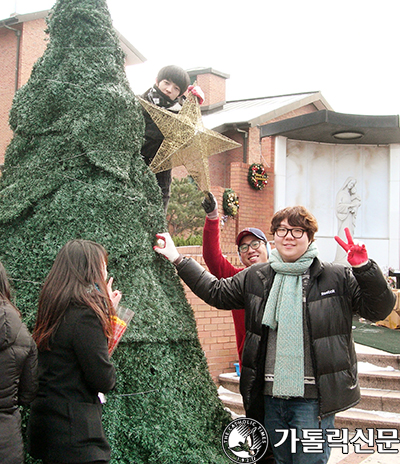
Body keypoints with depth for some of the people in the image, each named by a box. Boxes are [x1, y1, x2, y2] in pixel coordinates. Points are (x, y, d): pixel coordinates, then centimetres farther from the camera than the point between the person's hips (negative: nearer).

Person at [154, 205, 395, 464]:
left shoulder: (338, 278, -2)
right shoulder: (255, 278, 8)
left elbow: (379, 309, -5)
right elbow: (215, 292, 17)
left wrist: (364, 267, -21)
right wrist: (178, 259, 14)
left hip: (313, 397, -4)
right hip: (271, 396, 4)